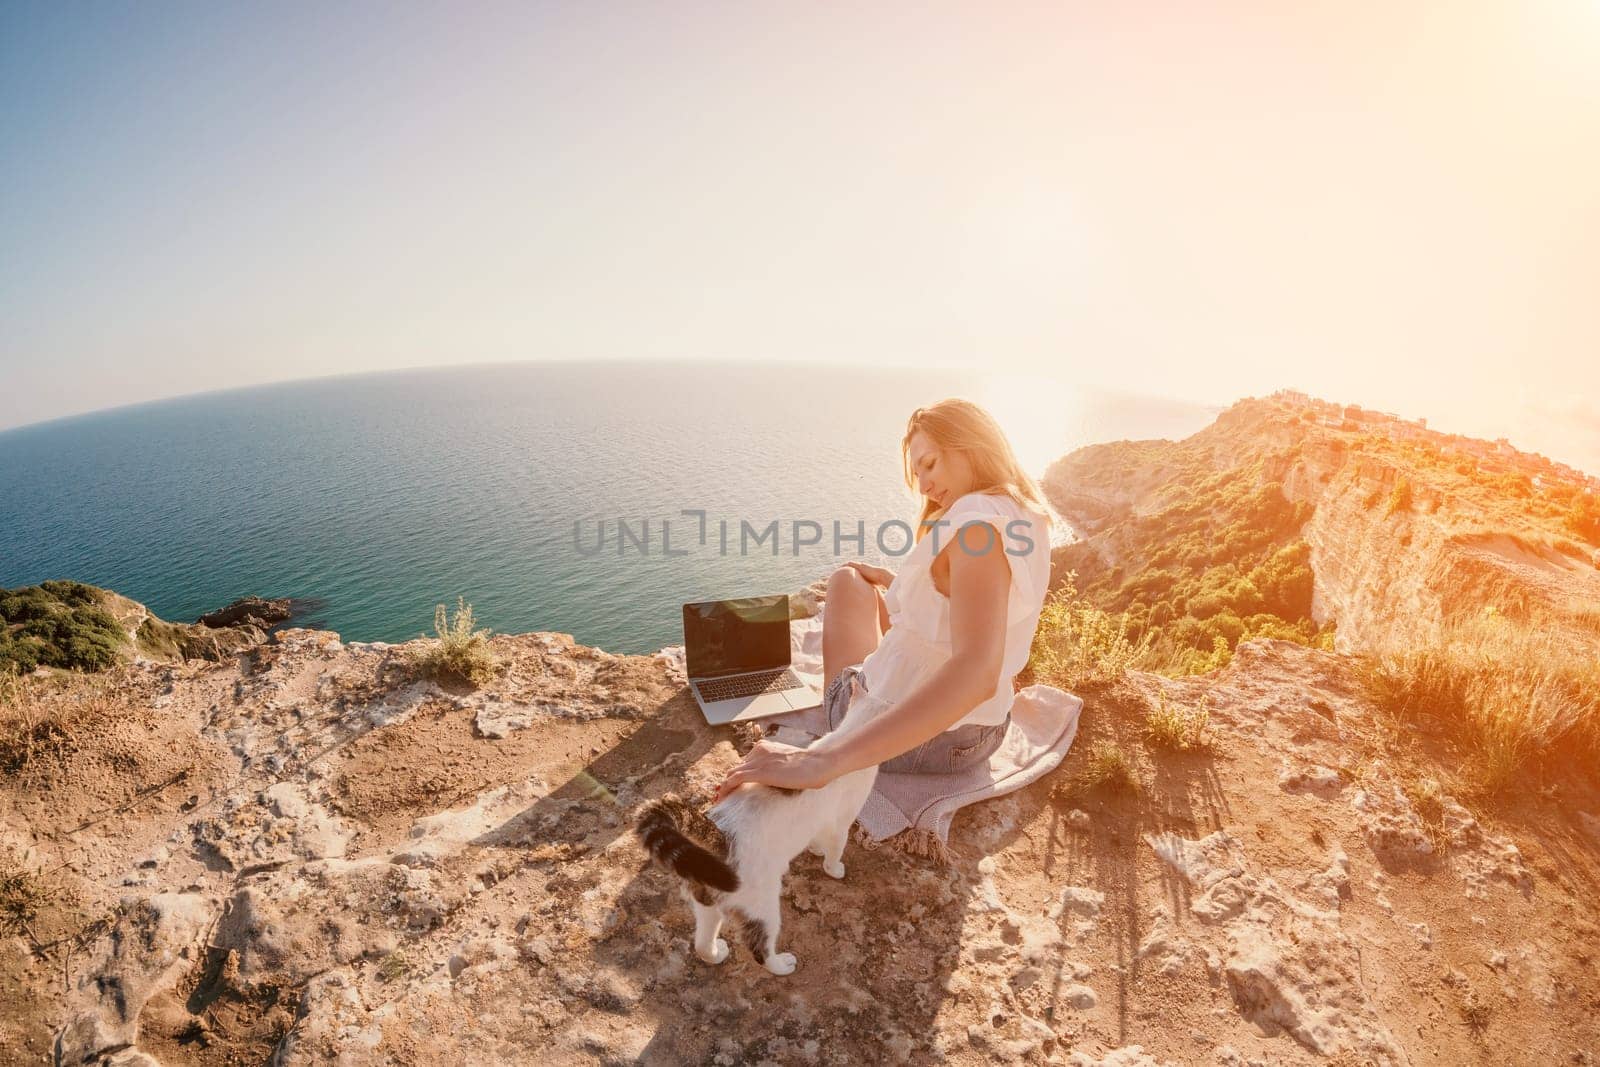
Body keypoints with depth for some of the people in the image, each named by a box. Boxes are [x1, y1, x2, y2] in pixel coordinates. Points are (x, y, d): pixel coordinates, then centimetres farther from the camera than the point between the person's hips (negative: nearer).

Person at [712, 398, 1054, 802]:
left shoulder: (979, 517, -26)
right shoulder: (1028, 518, 4)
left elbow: (976, 673, -41)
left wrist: (822, 760, -47)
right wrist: (895, 582, 19)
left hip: (903, 735, -8)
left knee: (847, 580, 17)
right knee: (854, 574, 27)